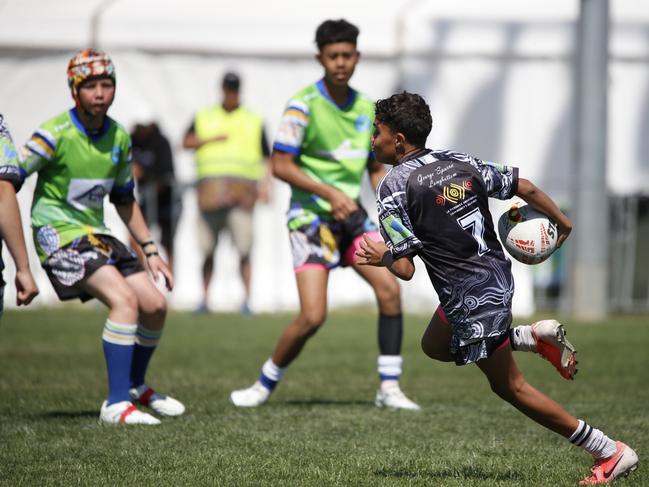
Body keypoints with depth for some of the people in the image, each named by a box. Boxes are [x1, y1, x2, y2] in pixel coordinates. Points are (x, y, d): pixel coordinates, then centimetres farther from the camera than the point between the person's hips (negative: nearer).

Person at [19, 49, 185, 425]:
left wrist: (151, 251, 16)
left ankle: (136, 387, 29)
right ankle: (116, 404, -22)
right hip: (59, 235, -7)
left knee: (155, 305, 3)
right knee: (124, 299, -25)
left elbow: (124, 199, 18)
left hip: (97, 234, 7)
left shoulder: (119, 137, 5)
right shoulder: (55, 135, -16)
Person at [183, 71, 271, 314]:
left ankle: (246, 299, -10)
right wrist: (213, 139, -8)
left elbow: (265, 158, 15)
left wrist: (265, 185, 1)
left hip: (243, 188, -1)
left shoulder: (254, 121, 16)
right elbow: (187, 142, 5)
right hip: (211, 185, 1)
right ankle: (204, 298, 9)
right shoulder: (204, 117, 18)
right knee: (208, 250, 1)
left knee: (244, 250, -10)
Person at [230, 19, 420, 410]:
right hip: (312, 217, -6)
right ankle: (264, 386, 9)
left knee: (390, 288, -11)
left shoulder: (366, 108, 8)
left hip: (352, 215, 6)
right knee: (313, 316, -13)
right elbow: (281, 166, -13)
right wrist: (329, 193, -21)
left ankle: (390, 389, -2)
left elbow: (376, 168, 18)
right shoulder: (304, 105, -11)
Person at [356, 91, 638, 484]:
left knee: (509, 386, 7)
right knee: (435, 347, 29)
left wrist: (381, 257, 3)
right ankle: (532, 338, 19)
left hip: (472, 300, -8)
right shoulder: (459, 162, 3)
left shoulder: (393, 187, -16)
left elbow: (404, 268, -19)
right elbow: (524, 187, 5)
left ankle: (611, 453, 8)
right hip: (497, 274, 8)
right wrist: (562, 222, 21)